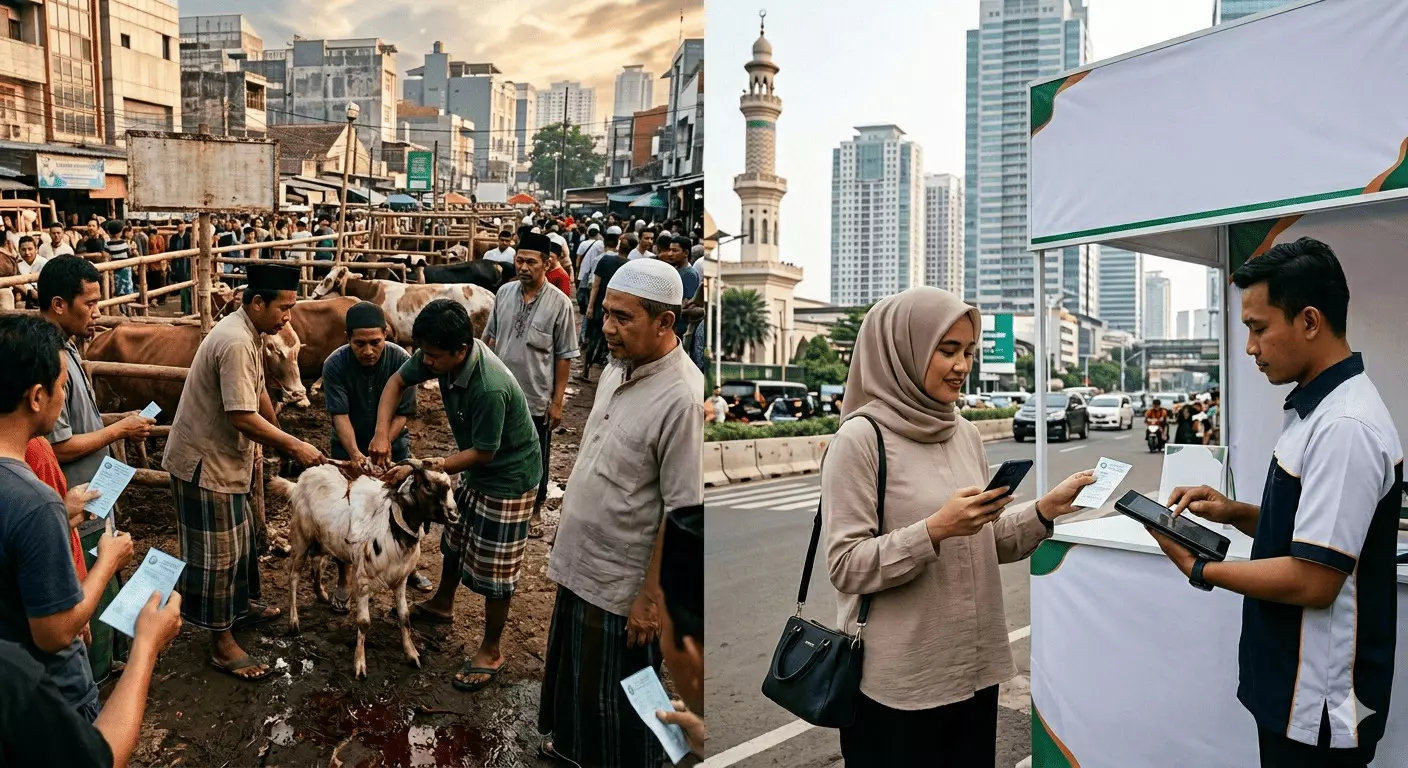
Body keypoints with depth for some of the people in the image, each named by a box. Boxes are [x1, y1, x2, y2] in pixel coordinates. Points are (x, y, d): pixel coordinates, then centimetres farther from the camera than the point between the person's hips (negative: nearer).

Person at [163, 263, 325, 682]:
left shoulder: (249, 334, 5)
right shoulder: (235, 342, -26)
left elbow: (258, 392, 16)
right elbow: (243, 417, -28)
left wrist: (279, 436, 20)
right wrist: (295, 447, -21)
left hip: (225, 458, 10)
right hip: (205, 462, -10)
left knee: (239, 538, 23)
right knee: (216, 552, 0)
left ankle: (242, 606, 41)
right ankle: (223, 644, 11)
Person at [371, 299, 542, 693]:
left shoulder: (490, 388, -38)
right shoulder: (442, 355, -16)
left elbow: (484, 452, -27)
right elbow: (398, 381, 0)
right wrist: (382, 433, -15)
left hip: (507, 476, -9)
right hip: (476, 469, 9)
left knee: (494, 568, 2)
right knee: (455, 539, 26)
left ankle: (491, 651, 19)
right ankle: (442, 604, 51)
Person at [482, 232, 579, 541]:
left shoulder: (559, 303, -14)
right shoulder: (504, 293, -2)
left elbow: (564, 357, -11)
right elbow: (490, 338, 9)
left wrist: (557, 401, -11)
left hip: (537, 399, -3)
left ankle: (534, 511, 34)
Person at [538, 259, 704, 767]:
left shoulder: (682, 398, -26)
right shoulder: (616, 368, 1)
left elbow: (683, 511, -24)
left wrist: (651, 597, -19)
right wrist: (569, 548, 17)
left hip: (624, 580, -8)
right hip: (581, 561, 8)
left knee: (618, 694, 11)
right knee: (575, 666, 27)